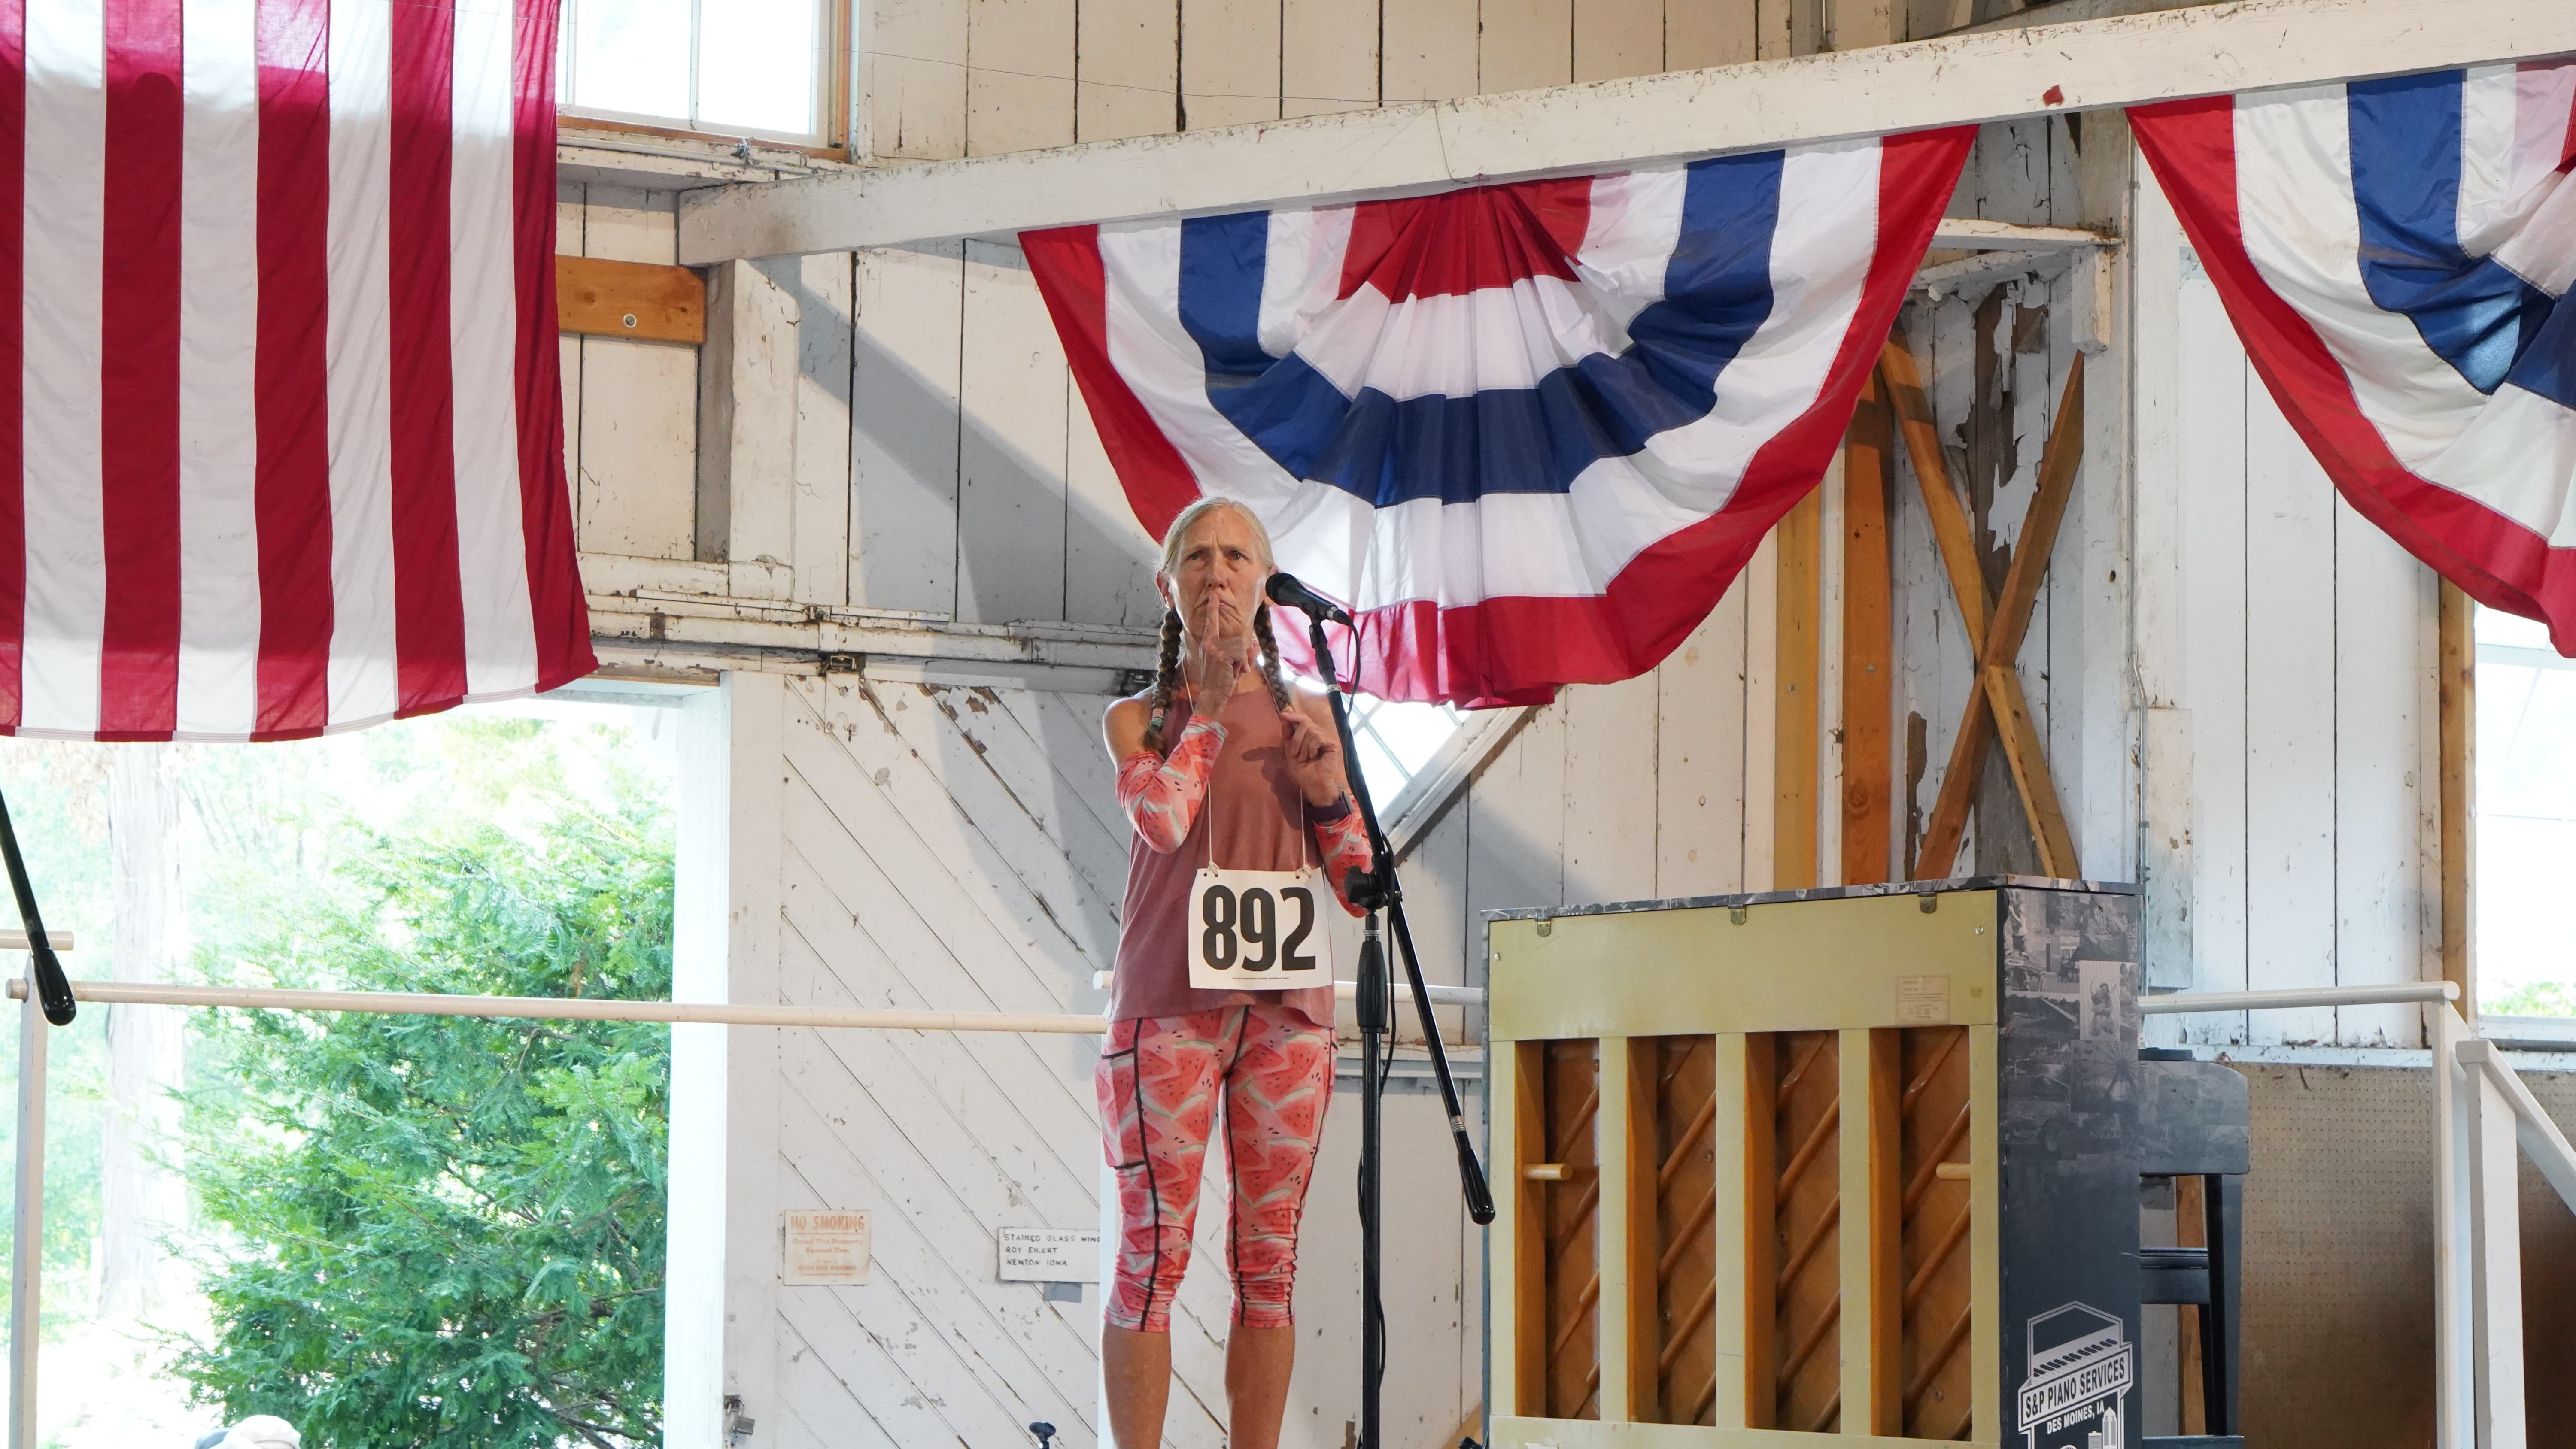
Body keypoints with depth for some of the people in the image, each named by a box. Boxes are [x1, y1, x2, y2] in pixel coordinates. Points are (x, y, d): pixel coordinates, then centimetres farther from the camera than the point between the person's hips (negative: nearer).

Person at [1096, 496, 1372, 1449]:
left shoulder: (1305, 715, 14)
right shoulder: (1137, 718, 8)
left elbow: (1359, 888, 13)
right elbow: (1163, 818, -14)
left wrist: (1328, 795, -5)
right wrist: (1210, 703, -3)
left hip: (1286, 1008, 3)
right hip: (1167, 1004, -2)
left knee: (1268, 1262, 2)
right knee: (1154, 1253, -6)